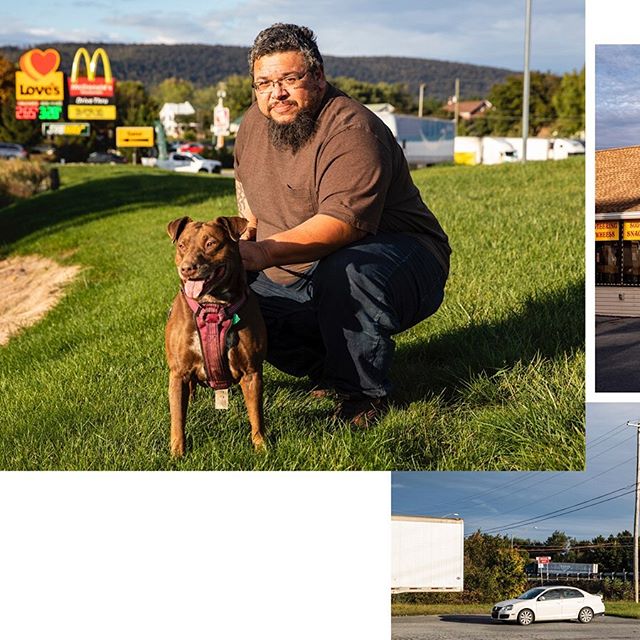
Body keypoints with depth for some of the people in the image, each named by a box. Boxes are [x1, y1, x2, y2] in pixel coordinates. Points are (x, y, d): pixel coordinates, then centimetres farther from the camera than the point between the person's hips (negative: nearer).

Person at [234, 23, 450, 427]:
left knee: (347, 272, -40)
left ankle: (365, 392, -17)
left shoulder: (351, 131, -24)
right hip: (297, 280, 9)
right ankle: (331, 369, 8)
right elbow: (245, 180, 27)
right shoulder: (254, 124, 3)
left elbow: (342, 222, -37)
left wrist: (265, 252, -47)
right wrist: (247, 233, 10)